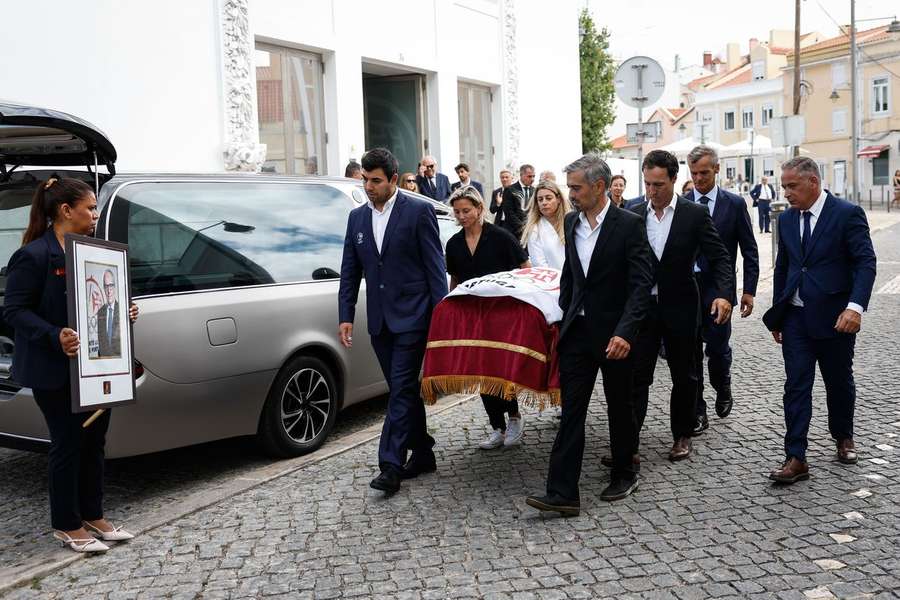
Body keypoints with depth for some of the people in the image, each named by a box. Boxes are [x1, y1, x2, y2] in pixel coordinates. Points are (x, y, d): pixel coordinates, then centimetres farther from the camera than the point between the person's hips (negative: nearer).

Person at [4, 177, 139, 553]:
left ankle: (92, 516, 29)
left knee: (94, 440, 14)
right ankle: (67, 526, 18)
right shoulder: (34, 255, -14)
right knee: (68, 444, 3)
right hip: (55, 371, -7)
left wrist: (122, 313, 1)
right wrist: (55, 337, -28)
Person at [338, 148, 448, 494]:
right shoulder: (357, 217, 11)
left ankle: (391, 466, -8)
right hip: (379, 319, 6)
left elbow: (435, 266, -6)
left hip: (411, 316, -6)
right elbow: (350, 271, 13)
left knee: (402, 388, -9)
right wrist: (346, 316, 6)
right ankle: (422, 453, 24)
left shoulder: (418, 212, -5)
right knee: (403, 388, 12)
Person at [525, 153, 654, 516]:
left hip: (614, 334, -5)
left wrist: (625, 332, -25)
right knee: (571, 409, -1)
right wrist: (564, 318, 14)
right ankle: (562, 493, -1)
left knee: (619, 407, 12)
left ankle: (624, 474, 33)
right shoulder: (571, 222, 7)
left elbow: (641, 283, -16)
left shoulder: (628, 224, -12)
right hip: (578, 330, 5)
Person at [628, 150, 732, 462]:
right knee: (636, 376, -2)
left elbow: (719, 258, -5)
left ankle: (682, 436, 28)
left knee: (684, 376, 12)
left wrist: (722, 293, -20)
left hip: (680, 308, -1)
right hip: (642, 307, 1)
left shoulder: (696, 215, -5)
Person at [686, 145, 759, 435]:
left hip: (719, 288, -1)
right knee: (690, 353, 4)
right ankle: (697, 413, 14)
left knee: (718, 348, -2)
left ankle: (723, 389, 30)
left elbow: (749, 250, 4)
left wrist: (749, 290, -2)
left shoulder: (734, 204, 2)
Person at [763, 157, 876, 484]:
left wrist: (856, 306, -27)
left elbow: (866, 262, -13)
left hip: (834, 317, -3)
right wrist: (777, 315, 15)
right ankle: (796, 458, 0)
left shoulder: (848, 214, -9)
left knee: (839, 382, 13)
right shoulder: (786, 219, 7)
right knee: (796, 386, -1)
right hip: (796, 317, 4)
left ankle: (843, 436, 38)